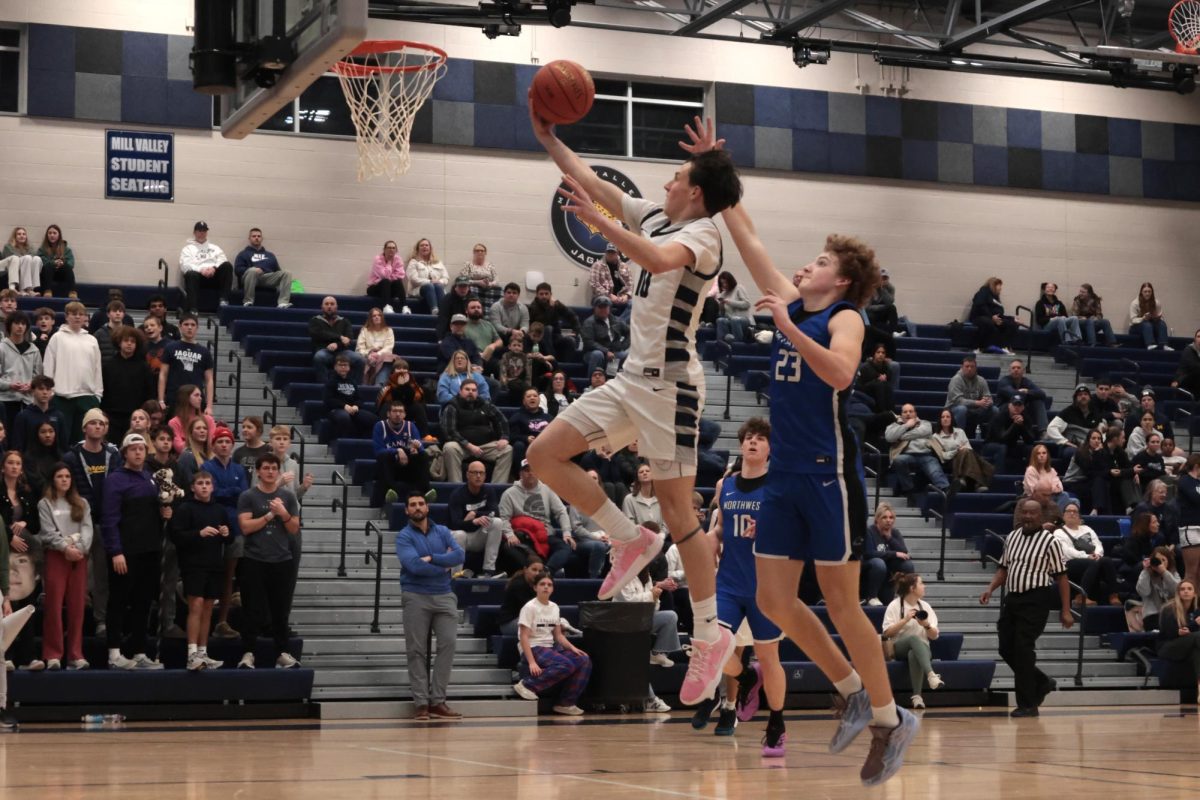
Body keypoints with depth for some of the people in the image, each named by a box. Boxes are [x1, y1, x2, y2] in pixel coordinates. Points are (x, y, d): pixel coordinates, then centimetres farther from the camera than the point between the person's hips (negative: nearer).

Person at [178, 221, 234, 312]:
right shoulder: (188, 248, 20)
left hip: (215, 276, 2)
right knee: (192, 274, -38)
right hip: (199, 275, -2)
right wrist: (201, 270, -15)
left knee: (227, 265, -27)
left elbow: (222, 260, 11)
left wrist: (214, 267, -12)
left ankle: (224, 300, -34)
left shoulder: (214, 248, 29)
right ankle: (193, 310, -48)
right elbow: (184, 265, 2)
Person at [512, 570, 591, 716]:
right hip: (533, 648, -7)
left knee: (584, 661, -14)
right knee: (566, 665, -31)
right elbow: (524, 637, -13)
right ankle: (527, 685, -20)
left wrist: (572, 647, -2)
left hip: (552, 647, 7)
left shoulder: (554, 607, 13)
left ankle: (566, 703, -10)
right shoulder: (530, 607, -8)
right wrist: (531, 662, -24)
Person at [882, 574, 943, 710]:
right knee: (914, 638, -37)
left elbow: (934, 636, 11)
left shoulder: (925, 606, 12)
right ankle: (930, 675, -56)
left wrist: (927, 626, -11)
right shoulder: (894, 606, 1)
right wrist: (905, 620, -14)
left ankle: (917, 696, -46)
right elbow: (887, 633, -6)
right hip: (899, 649, -2)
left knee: (913, 654, -37)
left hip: (921, 649, 2)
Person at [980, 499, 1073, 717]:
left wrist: (1066, 611, -9)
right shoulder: (1012, 537, 11)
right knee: (1006, 648, 7)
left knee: (1023, 650, -9)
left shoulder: (1049, 541, -7)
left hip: (1035, 600, -7)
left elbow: (1061, 576, -6)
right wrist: (990, 589, 2)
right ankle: (1042, 682, 28)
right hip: (1012, 598, 7)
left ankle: (1027, 704, 2)